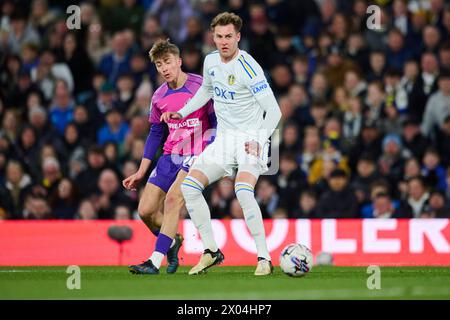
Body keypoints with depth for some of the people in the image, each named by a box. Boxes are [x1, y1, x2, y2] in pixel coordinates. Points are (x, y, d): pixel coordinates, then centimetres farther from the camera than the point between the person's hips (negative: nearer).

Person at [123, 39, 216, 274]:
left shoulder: (201, 87, -10)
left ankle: (155, 261, -25)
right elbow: (155, 134, 16)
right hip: (171, 155, 6)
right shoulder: (159, 96, 7)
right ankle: (172, 241, 27)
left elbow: (217, 123, -5)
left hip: (197, 155, -6)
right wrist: (141, 172, 14)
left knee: (173, 198, -27)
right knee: (145, 211, -2)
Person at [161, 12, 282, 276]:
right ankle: (211, 251, 4)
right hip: (224, 138, 7)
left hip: (250, 139, -7)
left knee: (243, 191, -29)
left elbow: (274, 111, -18)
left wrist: (259, 141, -29)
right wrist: (181, 113, 18)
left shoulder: (248, 67, -17)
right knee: (189, 185, -6)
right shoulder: (211, 61, 5)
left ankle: (264, 259, -23)